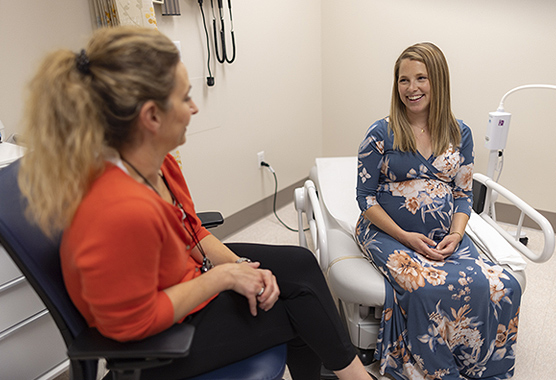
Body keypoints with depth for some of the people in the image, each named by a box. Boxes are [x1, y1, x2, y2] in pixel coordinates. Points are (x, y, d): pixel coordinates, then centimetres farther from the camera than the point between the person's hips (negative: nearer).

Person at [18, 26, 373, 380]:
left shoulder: (157, 163, -11)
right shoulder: (122, 211, -39)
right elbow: (132, 323, -28)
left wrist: (240, 267, -10)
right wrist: (223, 276, -22)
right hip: (158, 340, -8)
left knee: (301, 264, 9)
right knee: (299, 302, -1)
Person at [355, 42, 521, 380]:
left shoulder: (460, 134, 7)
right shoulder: (382, 134, -4)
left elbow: (464, 193, 11)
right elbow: (366, 196, -4)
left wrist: (455, 234, -8)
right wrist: (405, 237, -13)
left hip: (445, 236, 4)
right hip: (388, 234, -3)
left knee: (502, 288, -19)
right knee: (429, 289, -30)